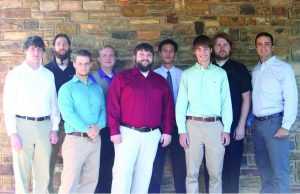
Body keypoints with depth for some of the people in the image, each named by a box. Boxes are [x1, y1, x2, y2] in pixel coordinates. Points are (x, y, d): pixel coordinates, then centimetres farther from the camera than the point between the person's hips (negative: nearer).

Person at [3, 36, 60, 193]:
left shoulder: (49, 75, 9)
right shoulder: (15, 74, 1)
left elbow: (53, 103, 11)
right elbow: (8, 105, -2)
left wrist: (54, 128, 6)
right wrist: (12, 133, -9)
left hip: (44, 126, 3)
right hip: (23, 124, -3)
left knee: (43, 172, 8)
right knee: (21, 171, 1)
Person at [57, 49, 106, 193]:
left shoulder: (97, 88, 17)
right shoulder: (67, 88, 0)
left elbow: (103, 110, 8)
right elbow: (68, 113, -12)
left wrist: (98, 127, -12)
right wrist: (87, 129, -19)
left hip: (95, 140, 5)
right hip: (75, 139, -5)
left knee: (91, 180, 11)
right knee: (70, 181, -7)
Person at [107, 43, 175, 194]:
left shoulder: (161, 81, 13)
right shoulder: (122, 77, 1)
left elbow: (168, 107, 12)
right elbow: (112, 105, -4)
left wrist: (167, 131, 4)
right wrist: (114, 131, -11)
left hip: (152, 135, 4)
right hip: (128, 133, -3)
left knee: (144, 174, 10)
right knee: (122, 173, -5)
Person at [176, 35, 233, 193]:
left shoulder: (221, 73, 8)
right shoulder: (187, 74, 7)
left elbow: (226, 102, 6)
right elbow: (181, 104, 4)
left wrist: (227, 129, 0)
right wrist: (181, 130, -4)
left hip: (215, 125, 1)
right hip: (193, 125, 0)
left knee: (216, 173, 5)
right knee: (192, 173, 4)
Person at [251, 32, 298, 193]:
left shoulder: (283, 68, -6)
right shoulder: (255, 70, 13)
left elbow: (291, 98, -11)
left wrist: (286, 126, -16)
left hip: (274, 122, -6)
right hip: (257, 123, 6)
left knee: (279, 170, -4)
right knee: (263, 166, 14)